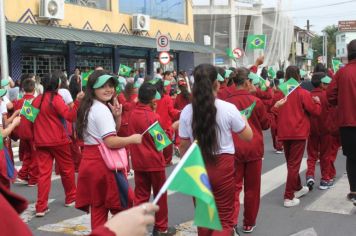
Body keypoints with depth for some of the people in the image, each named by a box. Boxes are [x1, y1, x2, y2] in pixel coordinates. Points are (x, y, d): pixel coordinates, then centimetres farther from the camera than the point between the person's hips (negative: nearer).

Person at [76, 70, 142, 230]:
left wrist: (117, 116, 3)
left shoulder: (90, 107, 13)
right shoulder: (102, 109, -17)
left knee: (97, 209, 14)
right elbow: (111, 141, -24)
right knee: (122, 206, 3)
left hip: (90, 161, 9)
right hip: (103, 163, -9)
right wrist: (132, 139, -11)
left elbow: (111, 131, 19)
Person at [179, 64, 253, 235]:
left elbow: (183, 146, 4)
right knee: (224, 219, 8)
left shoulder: (186, 111, -4)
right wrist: (243, 119, 20)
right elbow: (248, 136, 2)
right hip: (223, 166, -2)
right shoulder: (228, 108, -10)